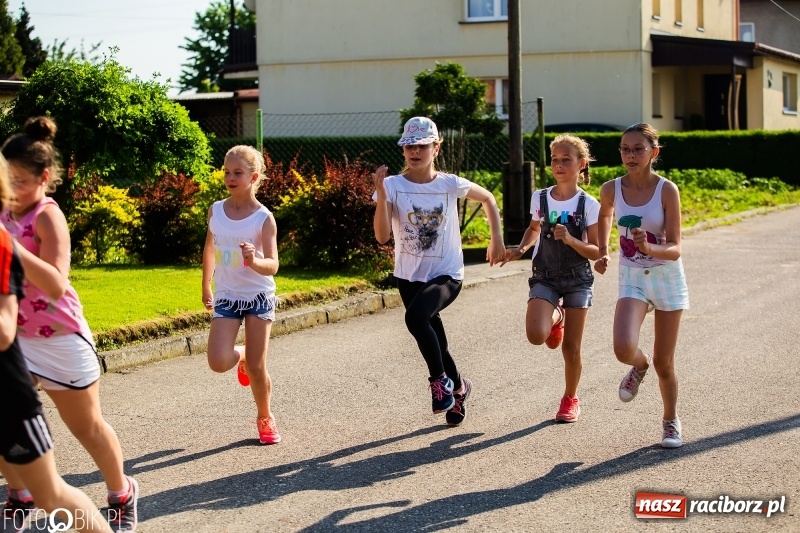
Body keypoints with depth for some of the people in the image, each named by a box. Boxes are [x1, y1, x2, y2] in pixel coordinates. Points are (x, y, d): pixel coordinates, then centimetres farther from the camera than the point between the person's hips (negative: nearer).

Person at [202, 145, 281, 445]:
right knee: (218, 362, -15)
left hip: (259, 296, -2)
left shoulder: (264, 218, -12)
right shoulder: (216, 211, -1)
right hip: (226, 296, 2)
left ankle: (265, 418, 25)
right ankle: (241, 356, 21)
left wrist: (254, 261, -39)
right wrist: (206, 285, 22)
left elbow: (272, 266, -17)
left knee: (256, 367, 0)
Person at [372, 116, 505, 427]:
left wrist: (497, 239, 10)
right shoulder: (393, 186, -8)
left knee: (416, 316, -32)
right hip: (409, 276, 3)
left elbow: (487, 198, 12)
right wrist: (381, 194, -27)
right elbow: (382, 236, -18)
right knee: (434, 341, 12)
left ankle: (440, 380, -13)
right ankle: (458, 388, 41)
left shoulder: (450, 185, -7)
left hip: (446, 275, -3)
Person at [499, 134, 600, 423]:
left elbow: (596, 252, -7)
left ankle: (570, 398, 27)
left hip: (577, 279, -2)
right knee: (536, 335, -20)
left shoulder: (588, 205, -7)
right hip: (544, 277, 2)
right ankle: (556, 318, 16)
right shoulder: (540, 198, 1)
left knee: (571, 348, 2)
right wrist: (521, 249, 4)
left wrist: (570, 240, -24)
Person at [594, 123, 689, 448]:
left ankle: (671, 421, 30)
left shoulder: (667, 190, -14)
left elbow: (674, 249, -17)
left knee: (664, 362, 5)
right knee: (624, 349, -22)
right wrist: (603, 251, 13)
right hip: (631, 277, 2)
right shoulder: (612, 189, -6)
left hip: (666, 278, -2)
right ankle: (640, 364, 16)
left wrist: (649, 248, -36)